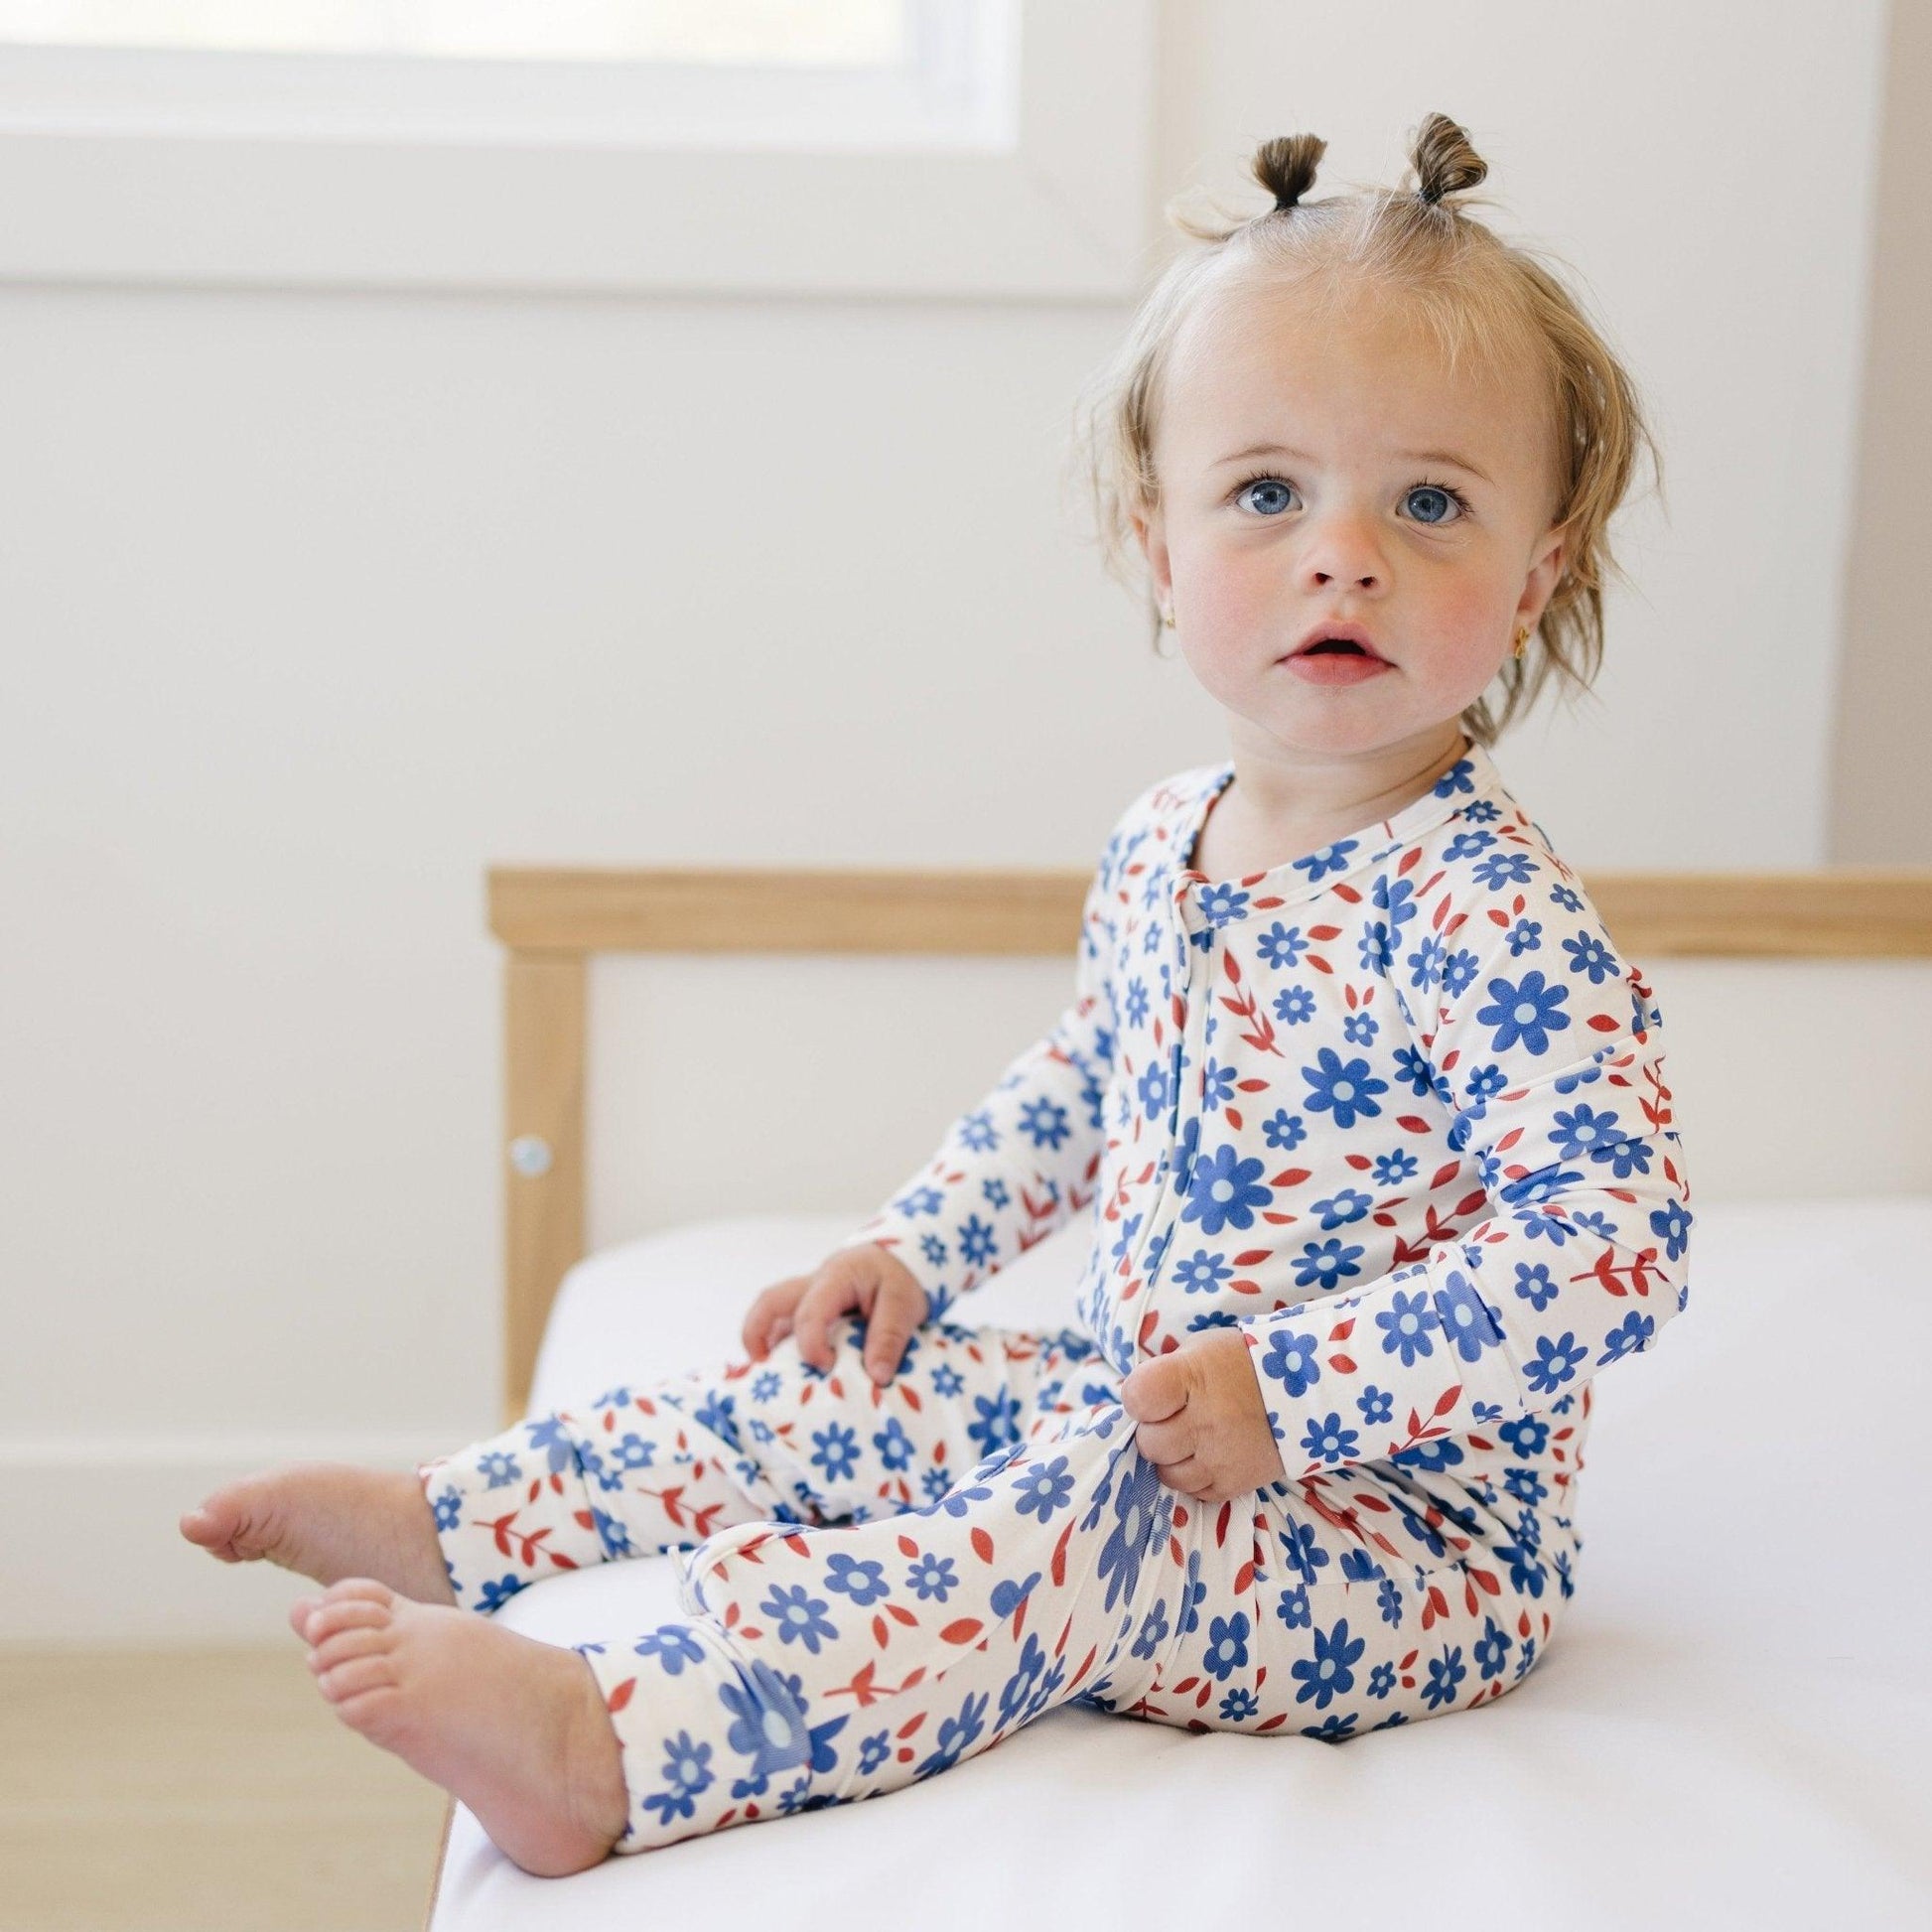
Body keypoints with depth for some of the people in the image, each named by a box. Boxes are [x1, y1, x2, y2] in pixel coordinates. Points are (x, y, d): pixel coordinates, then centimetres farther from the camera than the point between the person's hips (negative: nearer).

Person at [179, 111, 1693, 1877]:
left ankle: (612, 1747, -43)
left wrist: (1280, 1390, -31)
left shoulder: (1499, 923, -24)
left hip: (1404, 1522, -8)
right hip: (1143, 1417, 8)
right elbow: (1080, 1086, 21)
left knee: (1065, 1530, -32)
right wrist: (918, 1248, 12)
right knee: (855, 1385, 7)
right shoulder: (1162, 845, 3)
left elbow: (1614, 1243, -31)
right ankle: (448, 1525, 19)